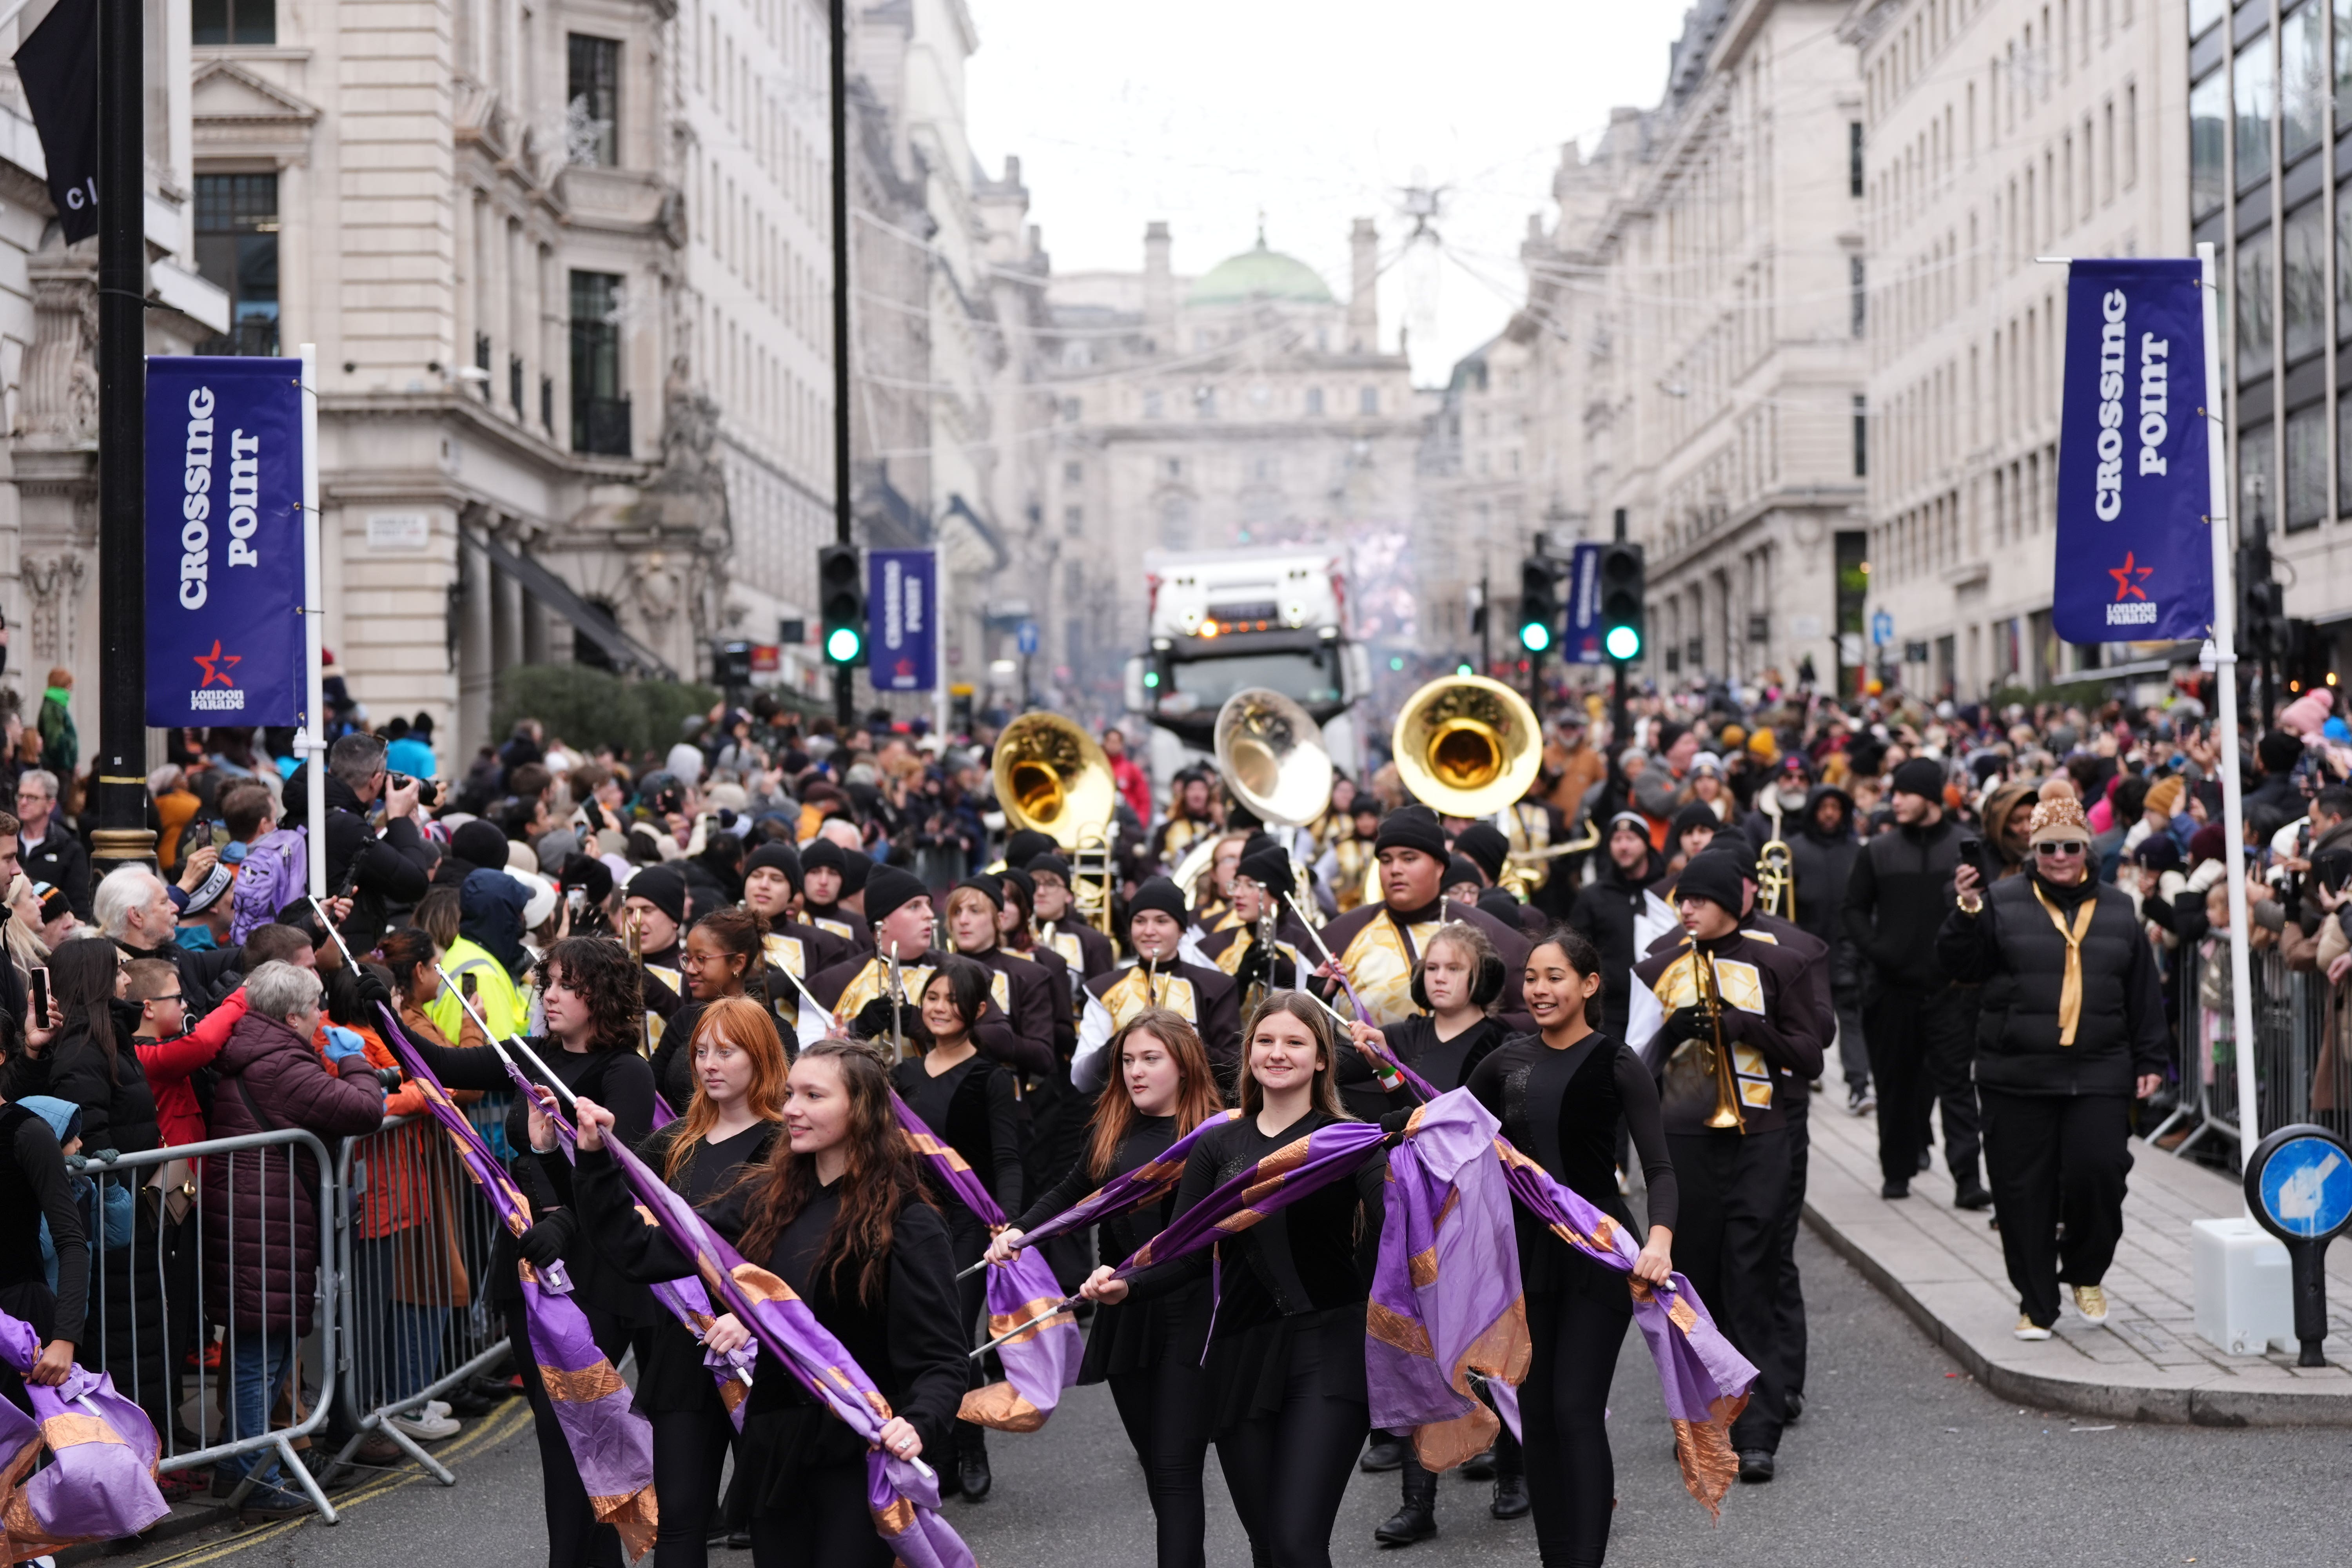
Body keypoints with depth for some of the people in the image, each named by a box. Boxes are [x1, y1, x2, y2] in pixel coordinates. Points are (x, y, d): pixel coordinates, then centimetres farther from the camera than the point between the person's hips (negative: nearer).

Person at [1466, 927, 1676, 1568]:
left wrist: (1660, 1238, -31)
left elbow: (1658, 1167, -12)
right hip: (1528, 1248, 5)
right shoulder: (1507, 1062, 6)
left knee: (1576, 1409, -12)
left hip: (1599, 1251, -5)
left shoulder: (1616, 1064, -8)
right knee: (1536, 1412, 7)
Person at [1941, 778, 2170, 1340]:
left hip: (2099, 1076, 1)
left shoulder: (2117, 909, 12)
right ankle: (2036, 1304, 13)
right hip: (2017, 1078, -1)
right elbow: (1960, 966, -5)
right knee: (2024, 1192, 0)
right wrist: (1967, 912, -20)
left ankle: (2086, 1273, 16)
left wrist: (2150, 1060, 11)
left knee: (2098, 1172, -11)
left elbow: (2145, 993, 15)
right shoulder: (2003, 903, 3)